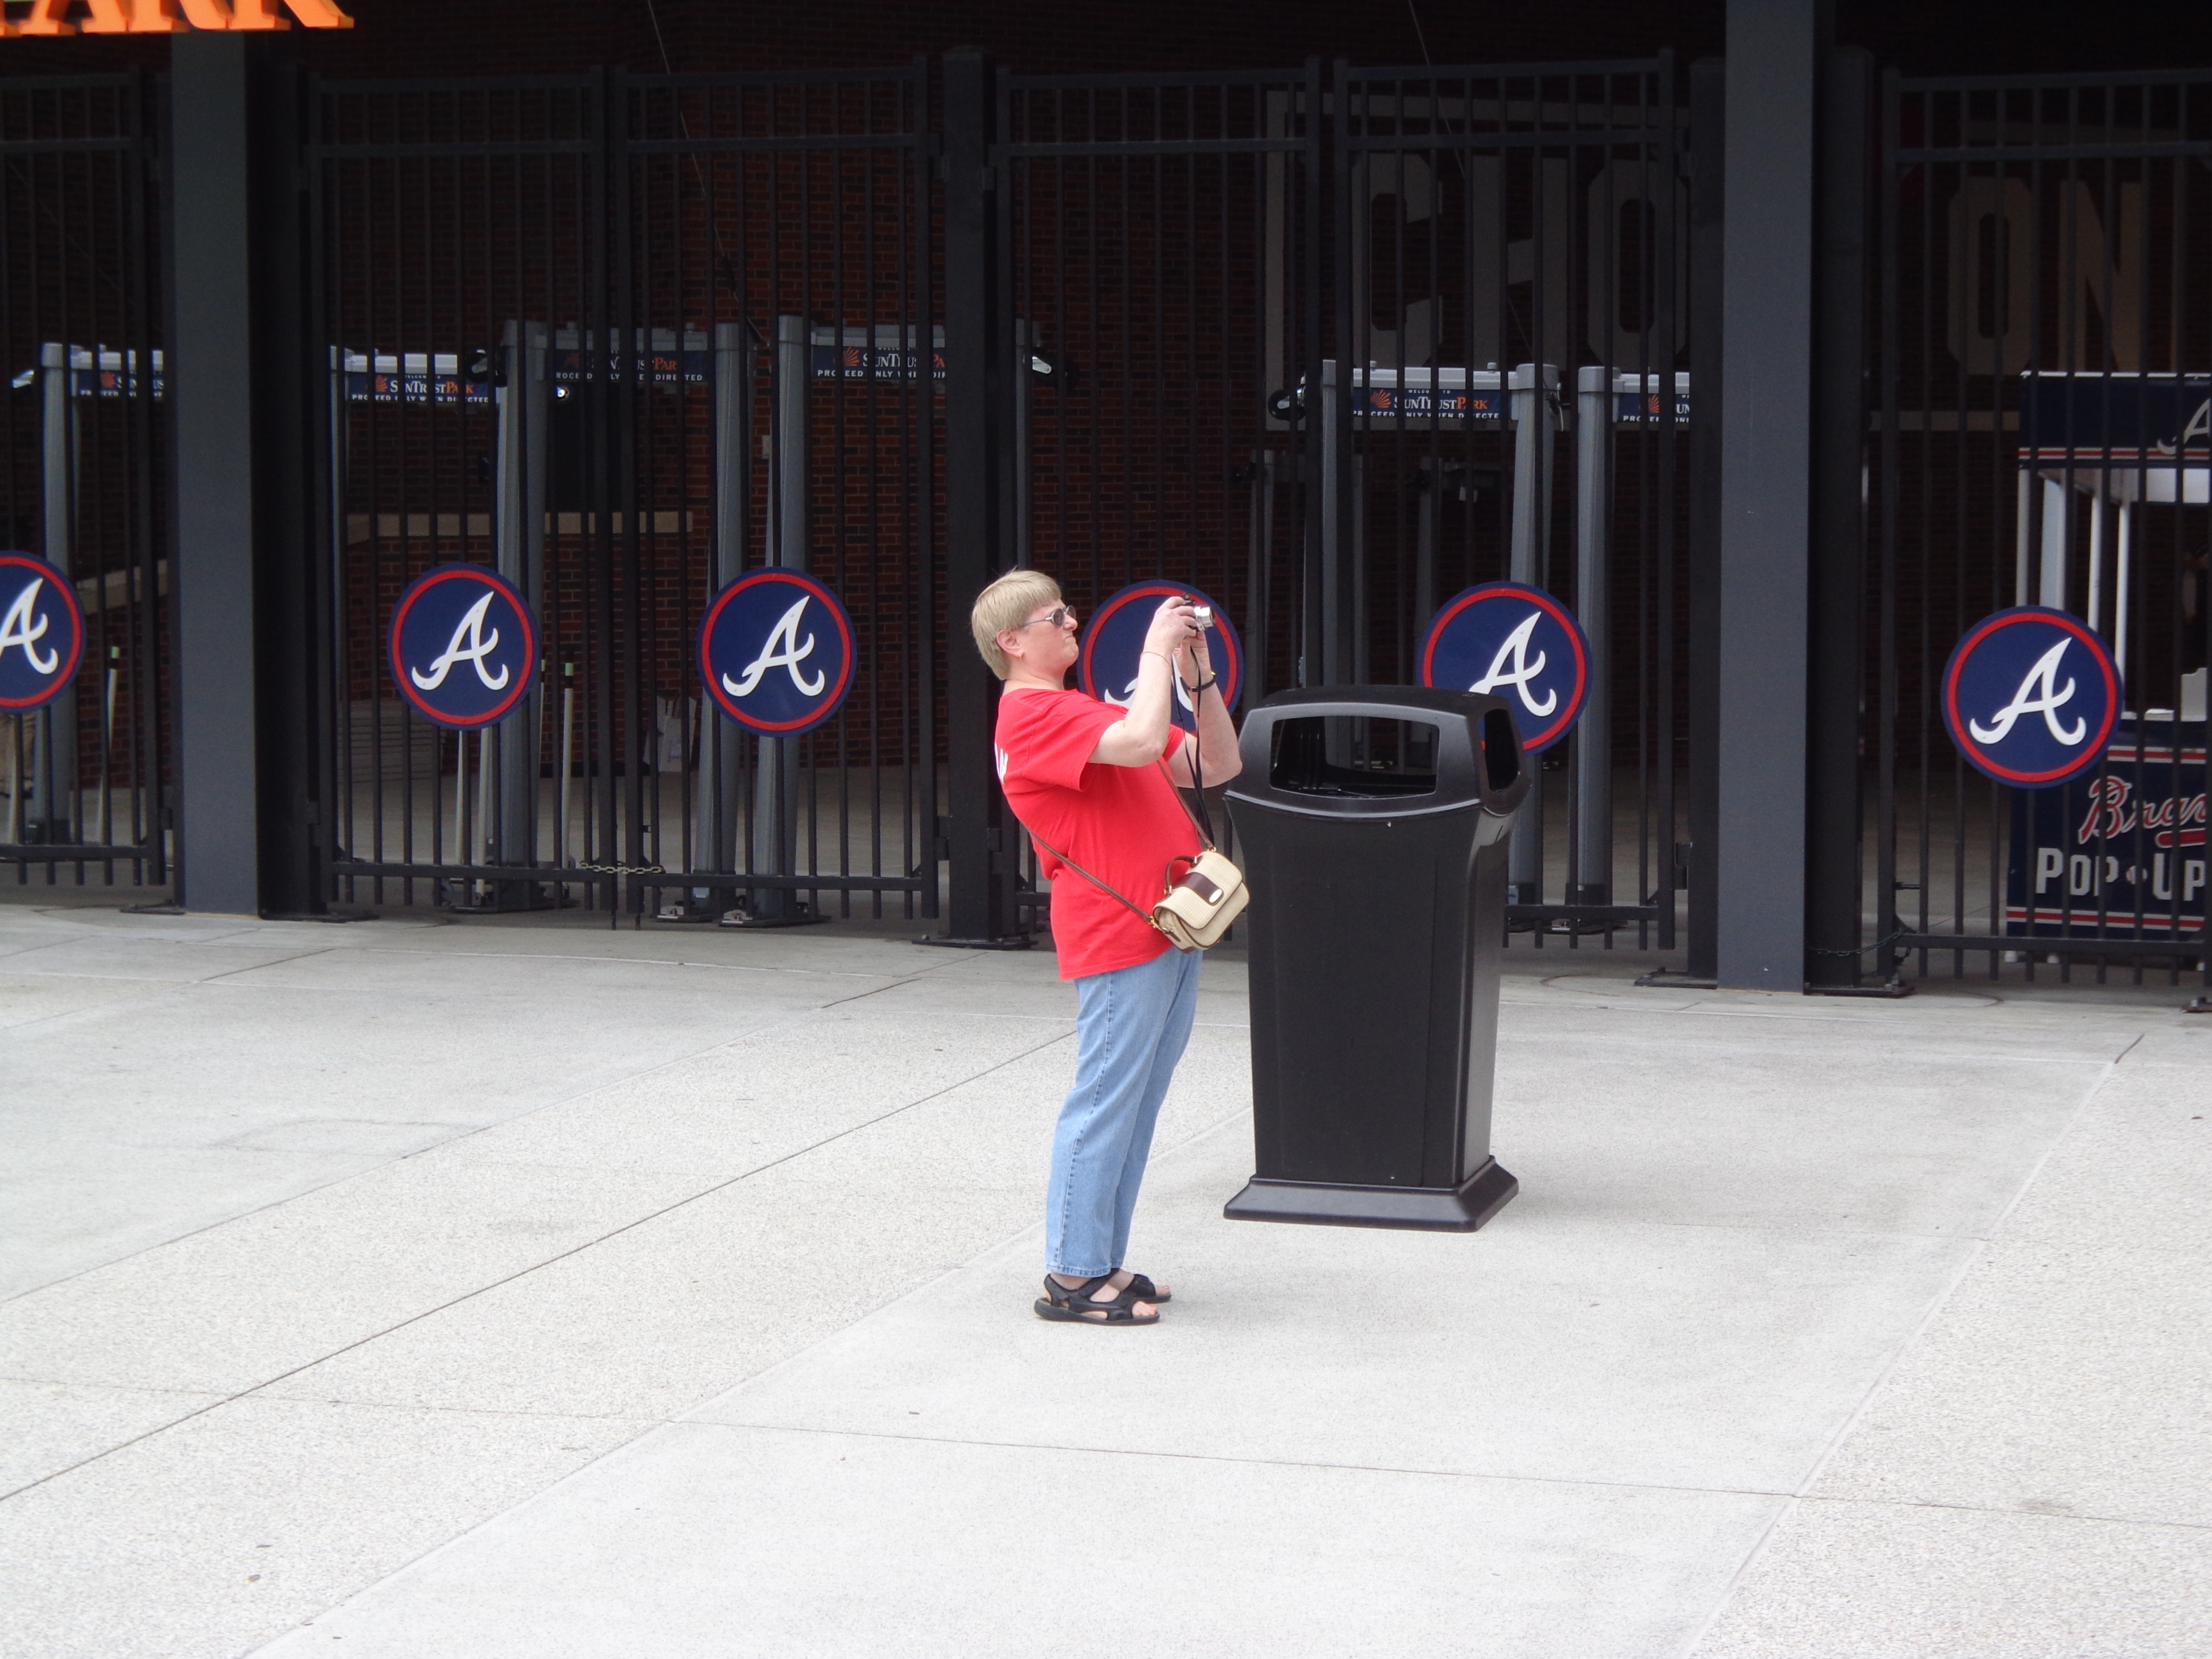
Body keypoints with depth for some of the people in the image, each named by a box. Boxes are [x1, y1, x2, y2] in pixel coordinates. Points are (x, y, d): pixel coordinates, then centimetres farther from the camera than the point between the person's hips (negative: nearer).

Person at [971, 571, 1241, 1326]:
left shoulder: (1089, 711, 22)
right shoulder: (1031, 715, -9)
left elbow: (1217, 765, 20)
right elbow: (1142, 742, -26)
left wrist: (1198, 674, 9)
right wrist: (1158, 649, -13)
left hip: (1167, 934, 9)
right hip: (1119, 934, -9)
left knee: (1136, 1105, 11)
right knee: (1107, 1101, -7)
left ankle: (1102, 1263, 18)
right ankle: (1073, 1277, -1)